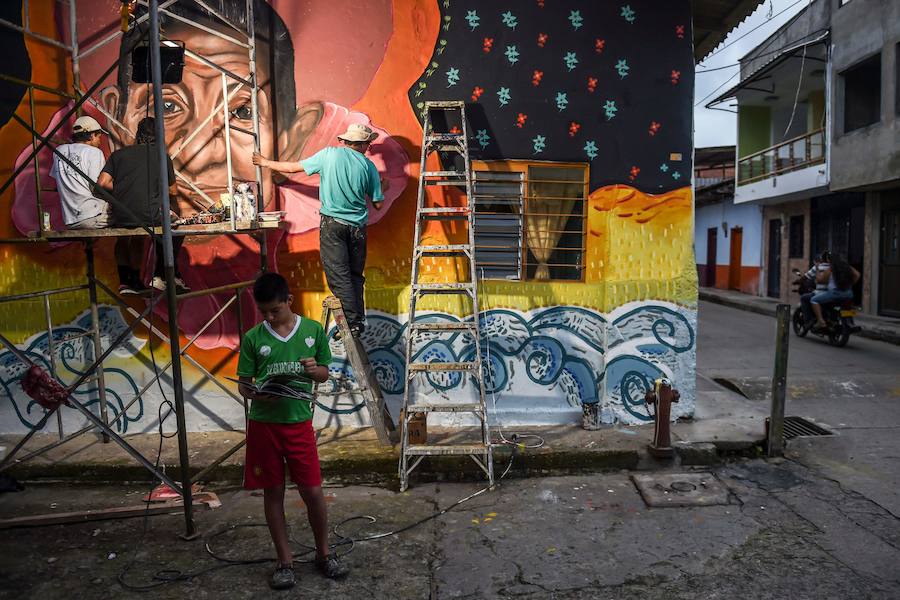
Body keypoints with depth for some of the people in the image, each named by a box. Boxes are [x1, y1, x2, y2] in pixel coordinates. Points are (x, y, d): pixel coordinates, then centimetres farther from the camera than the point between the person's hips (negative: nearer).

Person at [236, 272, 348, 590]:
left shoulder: (313, 330, -2)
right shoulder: (253, 338, -3)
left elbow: (324, 374, 7)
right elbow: (243, 384, 2)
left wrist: (315, 369, -16)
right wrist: (257, 395, -20)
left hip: (299, 423, 0)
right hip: (264, 424, 0)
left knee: (313, 492, 3)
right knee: (273, 492, 9)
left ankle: (323, 553, 25)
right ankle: (284, 560, 25)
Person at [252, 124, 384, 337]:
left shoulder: (329, 154, -2)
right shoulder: (369, 166, 2)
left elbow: (294, 167, 6)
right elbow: (377, 204, 4)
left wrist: (267, 163, 22)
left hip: (333, 223, -2)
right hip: (358, 226, 3)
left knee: (338, 274, -4)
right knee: (355, 274, 14)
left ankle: (353, 322, -9)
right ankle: (359, 319, 16)